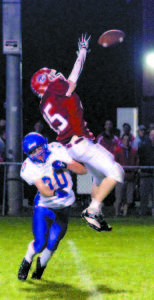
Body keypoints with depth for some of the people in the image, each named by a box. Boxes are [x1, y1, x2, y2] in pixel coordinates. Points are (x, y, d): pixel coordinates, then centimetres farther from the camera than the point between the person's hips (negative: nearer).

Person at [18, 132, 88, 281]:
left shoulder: (57, 151, -14)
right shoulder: (29, 168, -17)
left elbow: (83, 170, -13)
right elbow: (43, 190, -29)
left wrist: (66, 165, -28)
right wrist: (55, 192, -46)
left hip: (63, 207, 1)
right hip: (44, 206, -1)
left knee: (52, 243, -4)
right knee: (40, 243, -11)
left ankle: (42, 263, 29)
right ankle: (27, 262, 21)